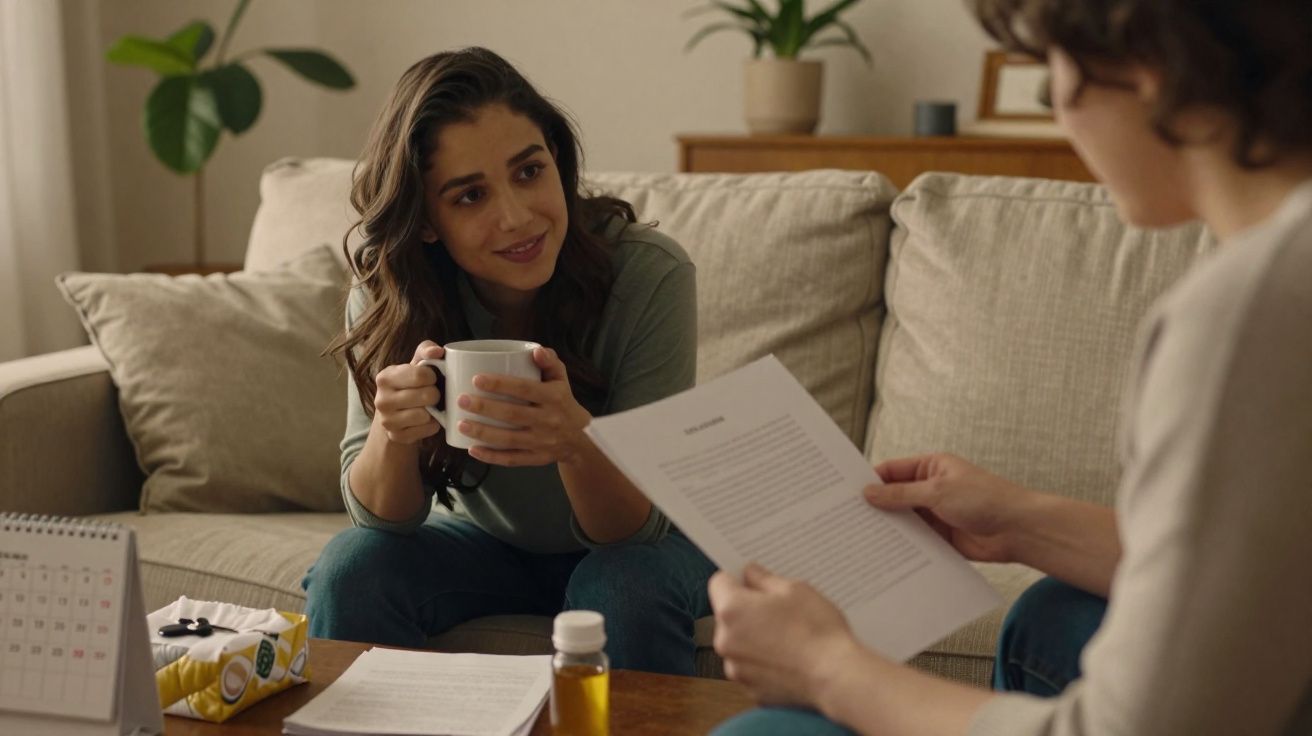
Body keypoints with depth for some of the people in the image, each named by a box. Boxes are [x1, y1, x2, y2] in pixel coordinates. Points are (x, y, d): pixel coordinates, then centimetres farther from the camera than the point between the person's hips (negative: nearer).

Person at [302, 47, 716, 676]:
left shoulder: (650, 275, -27)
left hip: (641, 544, -2)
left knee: (626, 590, -32)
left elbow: (638, 525, -25)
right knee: (349, 569, -23)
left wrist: (575, 439, -48)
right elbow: (384, 517, -14)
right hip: (483, 542, 2)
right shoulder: (385, 294, -17)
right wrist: (392, 431, -37)